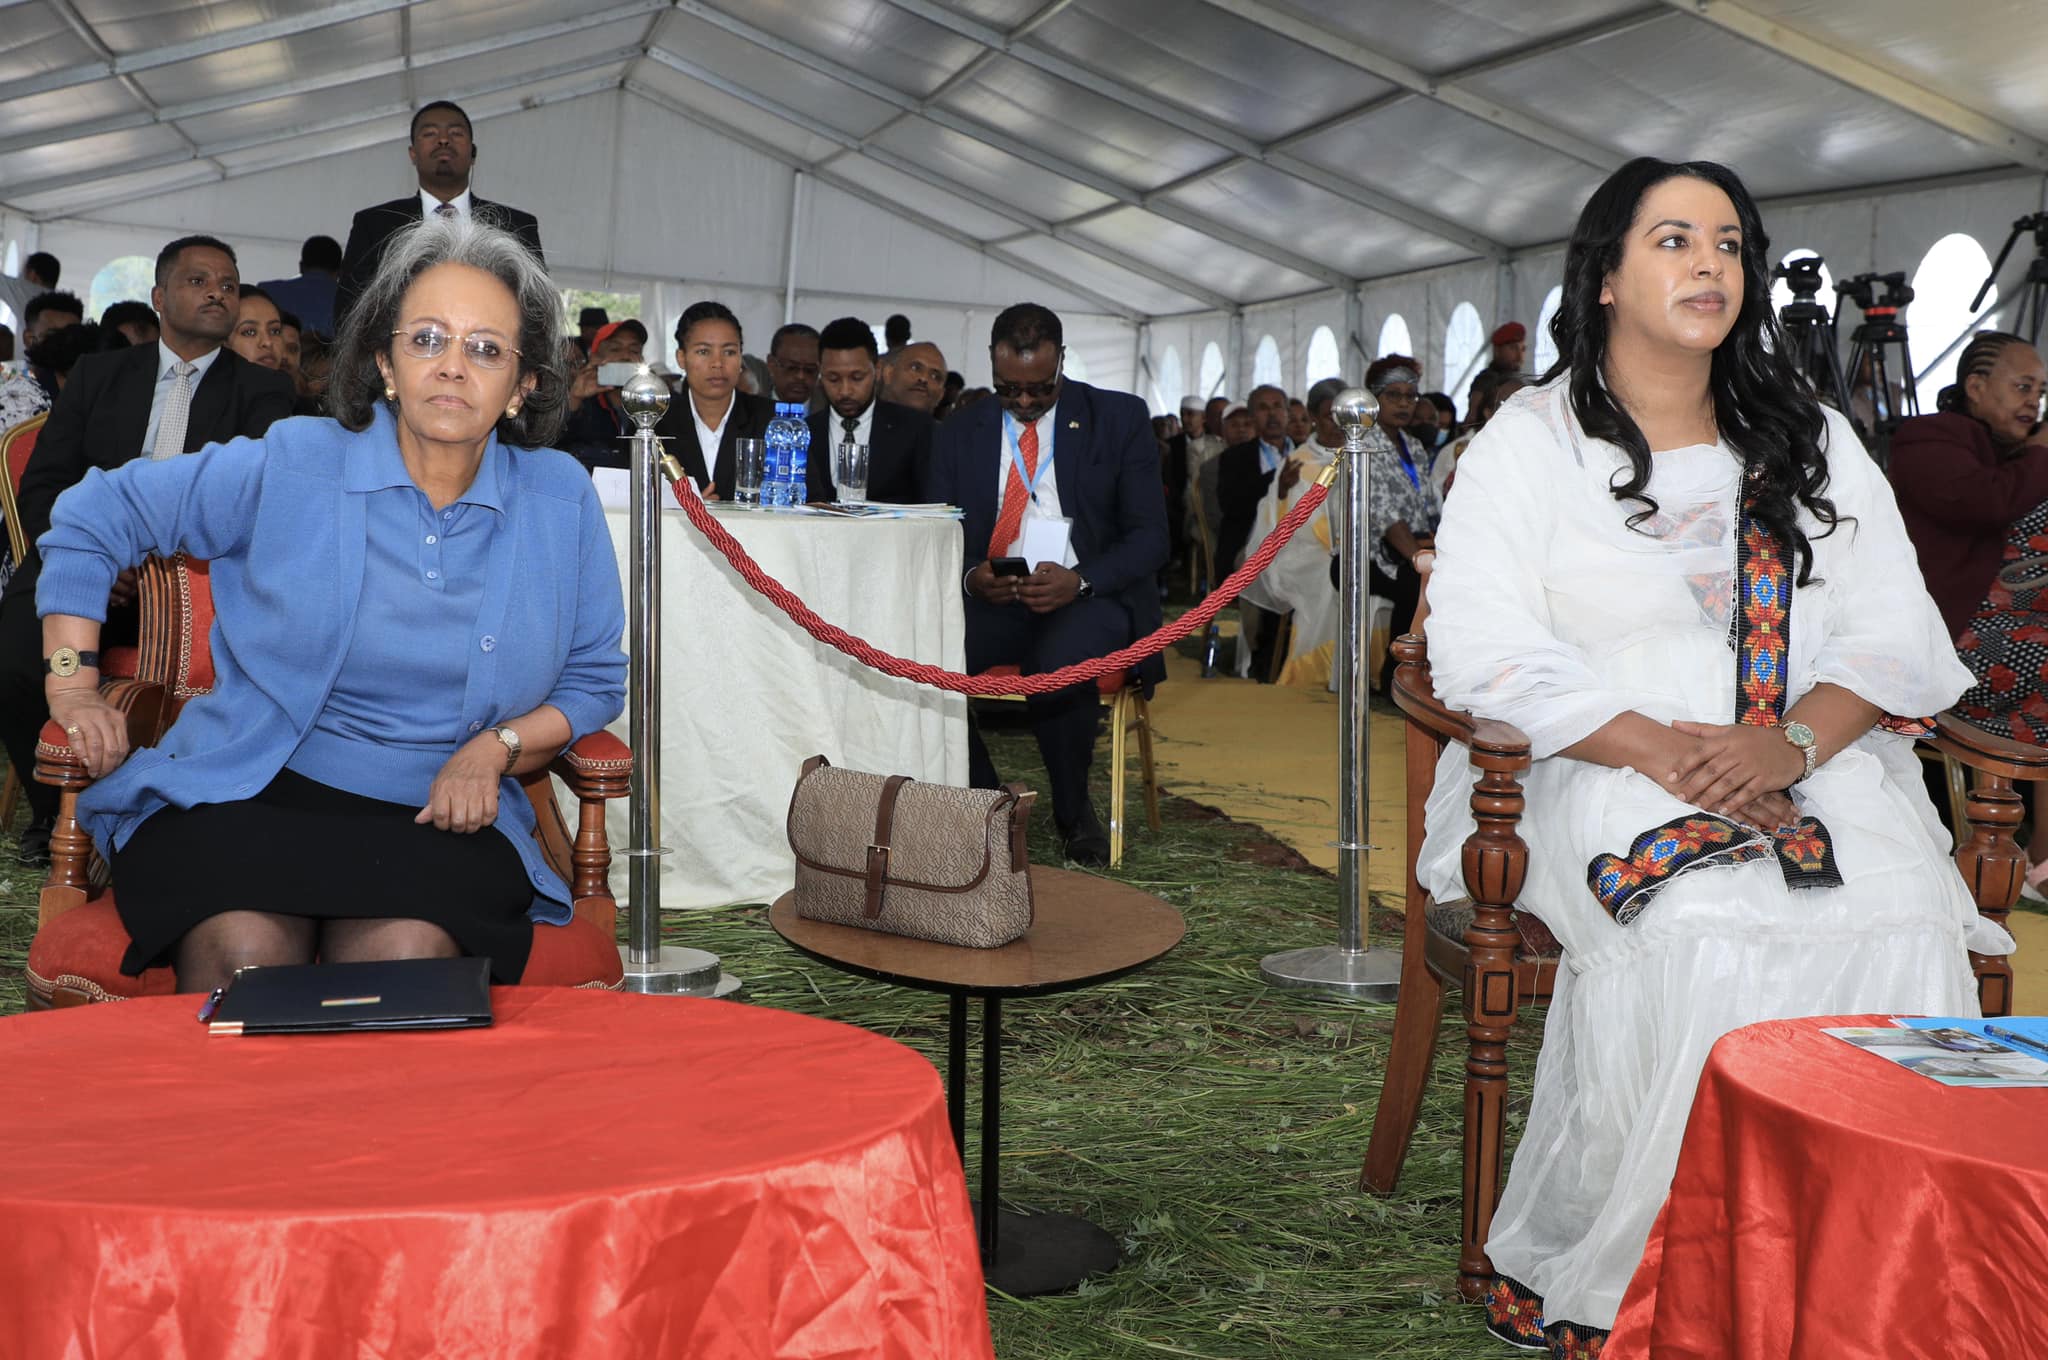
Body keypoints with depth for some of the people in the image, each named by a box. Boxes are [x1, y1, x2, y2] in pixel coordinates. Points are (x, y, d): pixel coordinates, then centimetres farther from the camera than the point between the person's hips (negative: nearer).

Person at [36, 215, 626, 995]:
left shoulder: (561, 501, 7)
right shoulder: (287, 468, 3)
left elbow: (594, 680, 14)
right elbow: (94, 518, 15)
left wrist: (496, 747, -4)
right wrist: (73, 682, 7)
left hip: (439, 818, 1)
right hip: (247, 793, 0)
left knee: (404, 958, -33)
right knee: (244, 954, -33)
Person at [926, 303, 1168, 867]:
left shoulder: (1121, 419, 4)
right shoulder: (959, 433, 11)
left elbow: (1149, 536, -1)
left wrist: (1080, 581, -21)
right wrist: (969, 576, -16)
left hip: (1090, 596, -2)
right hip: (990, 599, 3)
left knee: (1058, 665, -38)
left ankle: (1074, 815, -8)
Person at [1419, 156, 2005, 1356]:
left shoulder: (1812, 443, 17)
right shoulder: (1528, 445, 6)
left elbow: (1899, 636, 8)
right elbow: (1484, 654, -7)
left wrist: (1793, 742, -14)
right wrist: (1663, 751, -19)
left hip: (1810, 770, 3)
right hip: (1602, 774, -3)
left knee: (1907, 920, -27)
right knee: (1707, 937, -32)